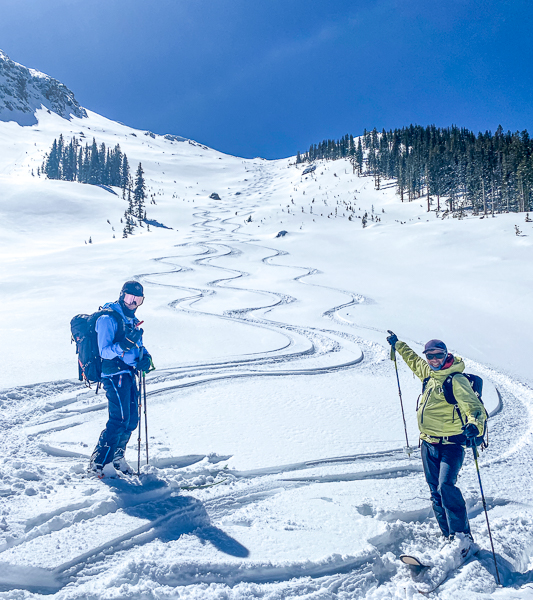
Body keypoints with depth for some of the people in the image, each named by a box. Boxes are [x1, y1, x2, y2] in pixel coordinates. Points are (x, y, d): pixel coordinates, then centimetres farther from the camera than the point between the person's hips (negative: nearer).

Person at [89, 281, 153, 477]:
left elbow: (139, 347, 23)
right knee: (120, 419, -13)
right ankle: (98, 462, -2)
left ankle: (117, 456, 28)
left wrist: (145, 357, 1)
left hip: (129, 374, 8)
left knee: (132, 419, 10)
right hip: (114, 374, -8)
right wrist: (124, 345, -33)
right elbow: (104, 351, -16)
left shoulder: (133, 321, 18)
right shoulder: (108, 319, -9)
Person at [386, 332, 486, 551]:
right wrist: (398, 345, 40)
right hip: (428, 444, 7)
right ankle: (448, 536, 21)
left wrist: (475, 425, -45)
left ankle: (463, 534, -10)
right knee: (436, 492, 10)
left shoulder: (457, 380, -14)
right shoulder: (429, 373, 8)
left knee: (446, 486, -22)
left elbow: (474, 407, -24)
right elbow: (414, 361, 29)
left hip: (450, 445, -7)